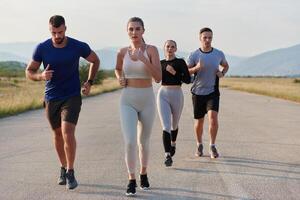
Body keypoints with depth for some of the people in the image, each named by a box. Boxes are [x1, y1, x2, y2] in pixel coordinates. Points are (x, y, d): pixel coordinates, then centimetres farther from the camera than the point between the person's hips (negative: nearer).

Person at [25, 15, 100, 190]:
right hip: (52, 97, 3)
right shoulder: (42, 48, -9)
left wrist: (89, 82, 0)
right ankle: (64, 168, 31)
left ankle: (70, 172, -5)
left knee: (68, 132, -17)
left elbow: (95, 60, 8)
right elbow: (29, 72, 0)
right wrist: (41, 76, -22)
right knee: (58, 134, 13)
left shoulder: (78, 46, -12)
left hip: (72, 96, -2)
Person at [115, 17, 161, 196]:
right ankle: (132, 180, -1)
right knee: (130, 142, -14)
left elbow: (158, 78, -15)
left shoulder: (152, 50, -7)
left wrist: (144, 60, -26)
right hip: (128, 102, 1)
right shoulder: (123, 52, 1)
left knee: (144, 141, 14)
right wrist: (120, 79, 0)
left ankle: (143, 174, 36)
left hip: (147, 100, 0)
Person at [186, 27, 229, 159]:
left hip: (213, 91, 0)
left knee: (213, 117, -18)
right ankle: (199, 145, 31)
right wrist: (196, 67, -24)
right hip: (198, 92, 0)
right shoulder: (193, 55, -4)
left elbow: (226, 66, 21)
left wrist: (222, 73, -1)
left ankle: (212, 146, -3)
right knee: (199, 121, 9)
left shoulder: (219, 54, 2)